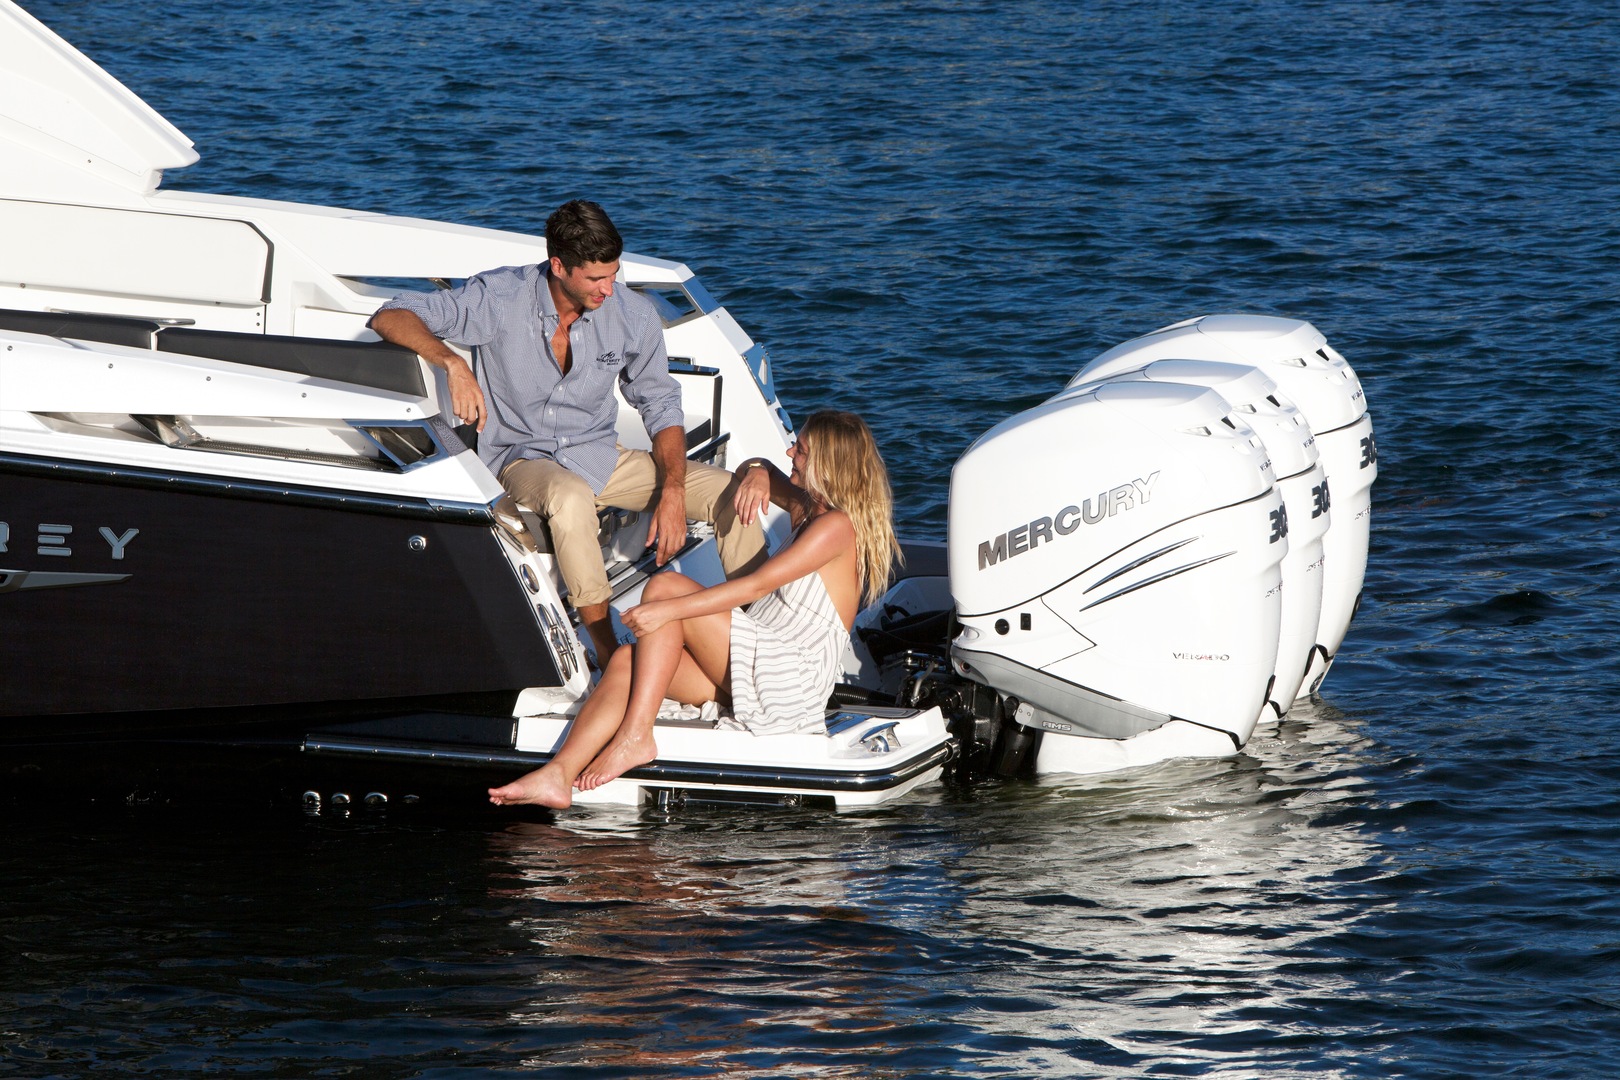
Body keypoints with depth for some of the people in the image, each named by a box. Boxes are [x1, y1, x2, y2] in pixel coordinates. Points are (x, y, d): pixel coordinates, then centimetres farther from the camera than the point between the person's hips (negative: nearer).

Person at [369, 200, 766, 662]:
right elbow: (390, 317, -17)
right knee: (571, 497, -41)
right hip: (522, 458, -4)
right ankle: (608, 654, -34)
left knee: (731, 490, -13)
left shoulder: (633, 315, -7)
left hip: (601, 454, 4)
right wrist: (452, 363, -36)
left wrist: (672, 492, -13)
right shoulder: (501, 298, -16)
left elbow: (660, 407, 4)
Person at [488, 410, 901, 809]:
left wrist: (667, 609, -24)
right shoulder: (807, 509, 17)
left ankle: (635, 735, -22)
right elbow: (751, 469, 34)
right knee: (627, 660, -8)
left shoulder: (837, 525, -13)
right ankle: (558, 774, -23)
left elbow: (757, 585, -21)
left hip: (790, 683, -10)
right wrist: (757, 473, 7)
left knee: (664, 587, -17)